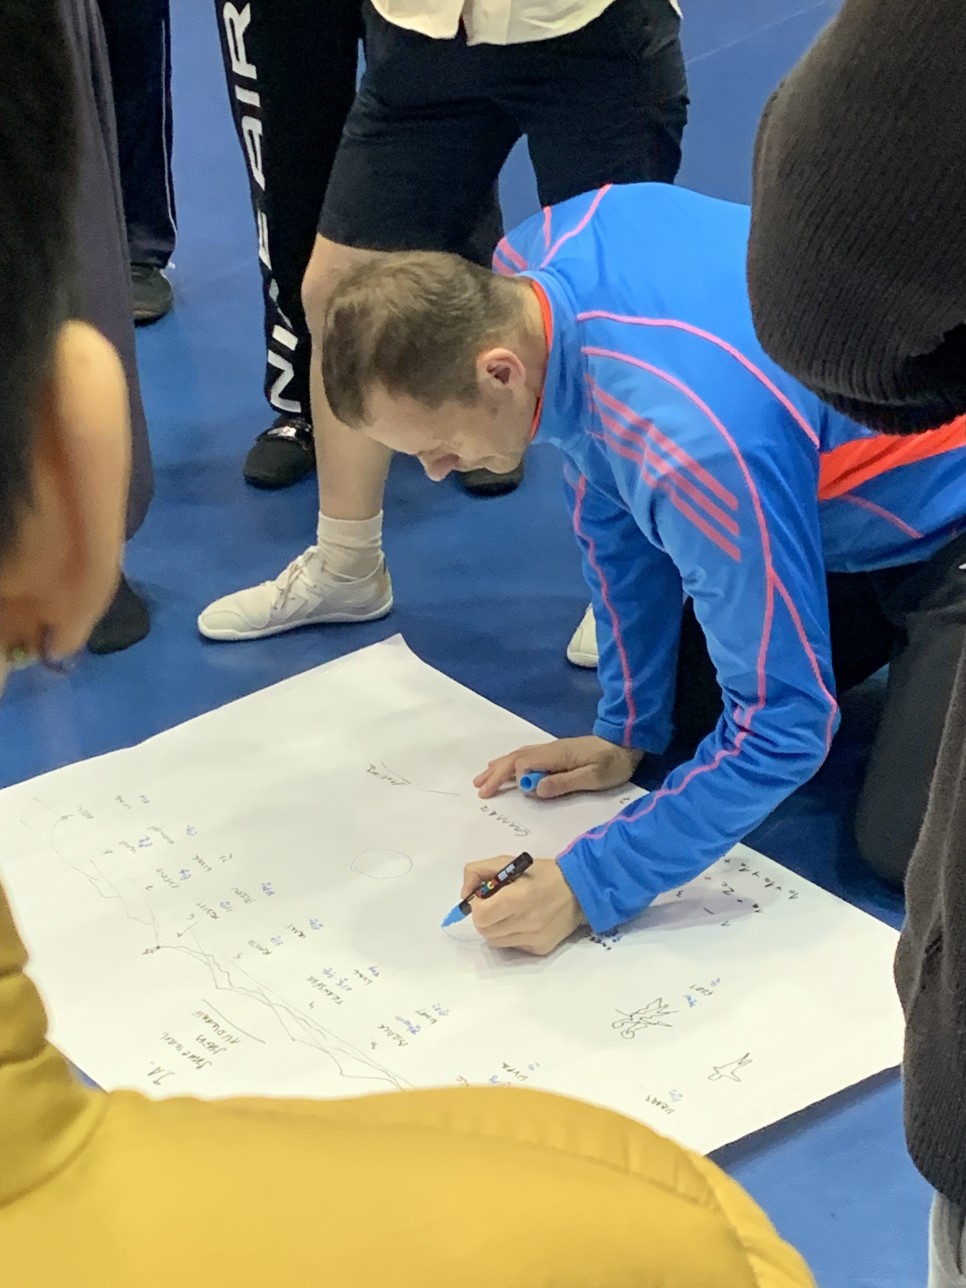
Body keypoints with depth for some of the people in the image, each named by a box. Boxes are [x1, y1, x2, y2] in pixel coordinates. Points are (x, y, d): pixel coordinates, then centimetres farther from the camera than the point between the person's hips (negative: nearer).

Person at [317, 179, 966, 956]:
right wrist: (628, 729, 3)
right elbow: (611, 507, -1)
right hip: (843, 484, 8)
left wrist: (593, 885, -27)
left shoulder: (695, 443, -41)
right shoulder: (532, 266, -16)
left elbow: (781, 725, -31)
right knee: (697, 697, 9)